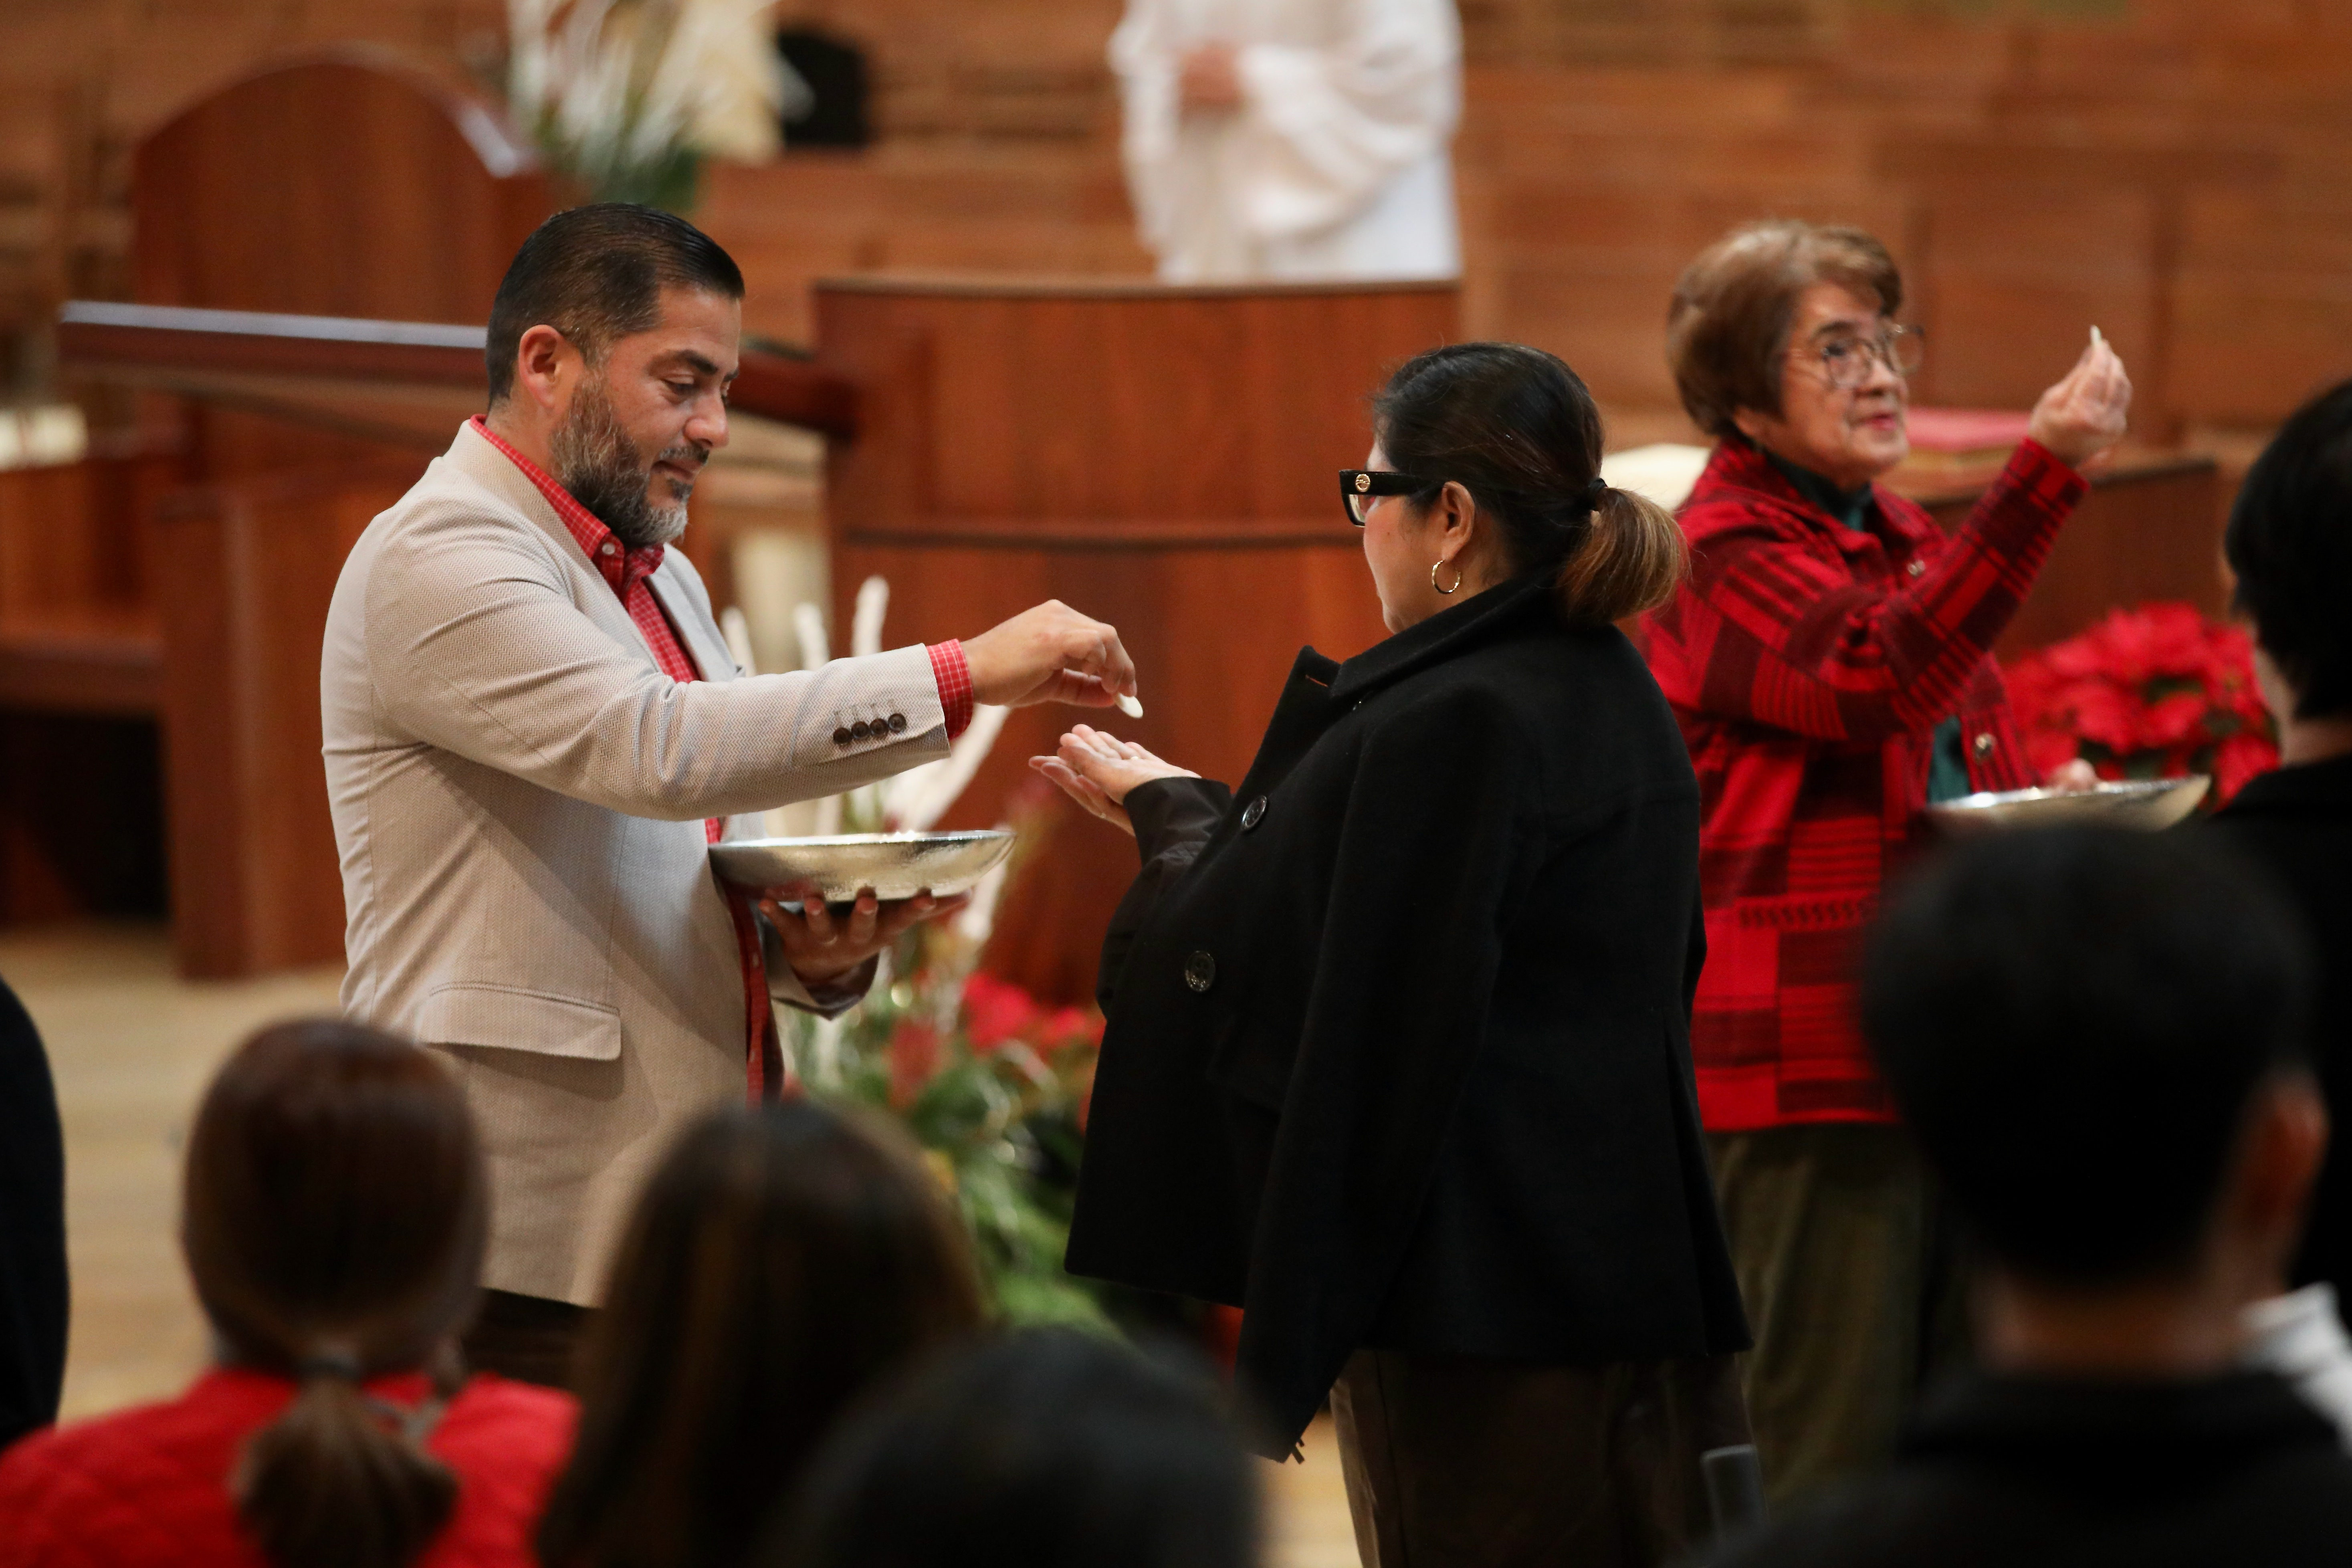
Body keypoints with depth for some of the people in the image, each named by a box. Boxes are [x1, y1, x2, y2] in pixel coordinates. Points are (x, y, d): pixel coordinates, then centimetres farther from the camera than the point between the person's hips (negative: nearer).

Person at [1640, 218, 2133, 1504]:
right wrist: (2045, 470, -31)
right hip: (1811, 1053, -9)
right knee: (1831, 1451, -8)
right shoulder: (1722, 556, -8)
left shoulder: (1901, 539, 19)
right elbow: (1878, 682, -27)